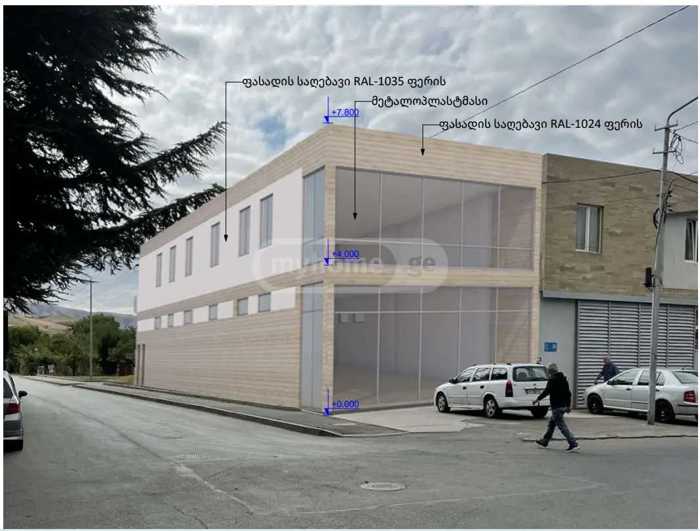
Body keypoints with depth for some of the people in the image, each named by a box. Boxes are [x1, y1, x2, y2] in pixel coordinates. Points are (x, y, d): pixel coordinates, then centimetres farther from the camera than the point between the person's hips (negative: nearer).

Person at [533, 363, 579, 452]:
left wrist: (537, 399, -6)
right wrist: (568, 406, 23)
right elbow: (568, 393, 17)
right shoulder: (564, 379, 14)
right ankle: (545, 441, 29)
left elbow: (546, 391, -16)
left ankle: (573, 443, -14)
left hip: (556, 406, -9)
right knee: (551, 423, 20)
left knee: (562, 425, -8)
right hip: (563, 406, 9)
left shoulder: (552, 380, -13)